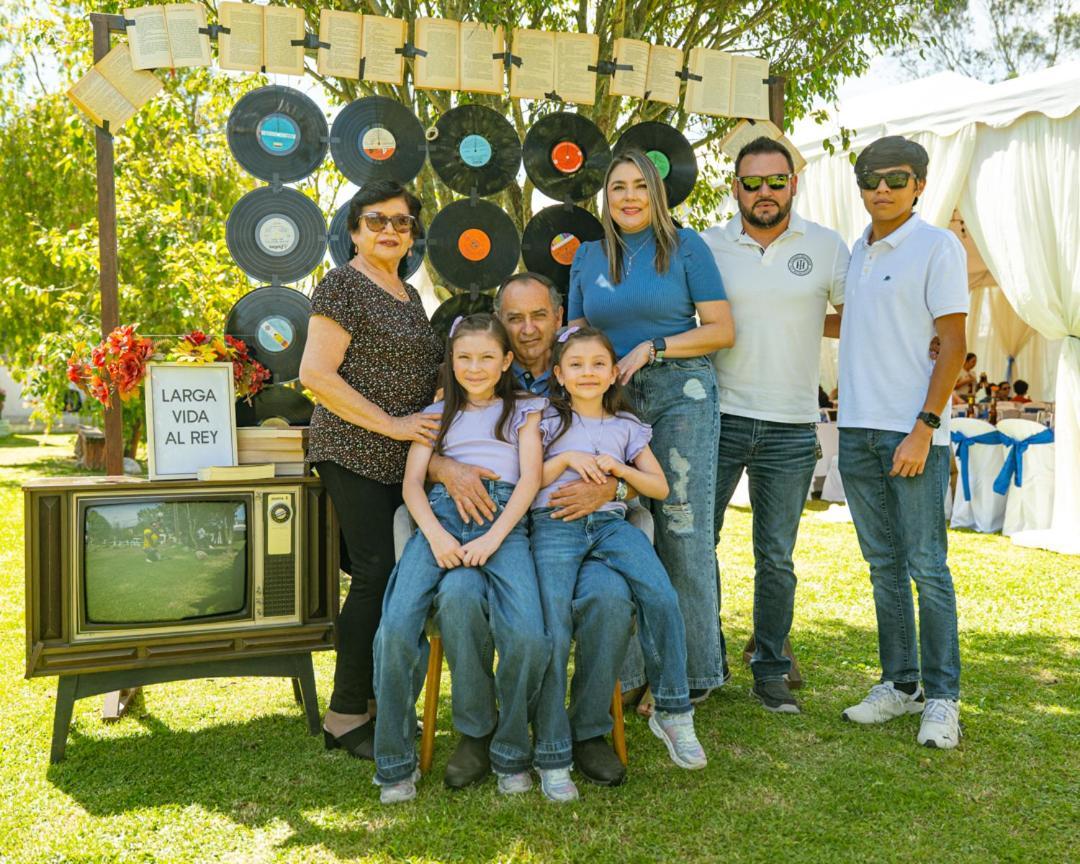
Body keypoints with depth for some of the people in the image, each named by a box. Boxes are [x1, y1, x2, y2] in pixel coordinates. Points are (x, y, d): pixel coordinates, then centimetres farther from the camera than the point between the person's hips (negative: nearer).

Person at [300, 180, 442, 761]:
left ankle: (377, 700, 17)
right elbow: (316, 374, -15)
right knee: (377, 574, -10)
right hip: (354, 453, -8)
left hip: (403, 459, 8)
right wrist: (391, 424, -16)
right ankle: (346, 717, 0)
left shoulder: (408, 295, 19)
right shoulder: (343, 285, -6)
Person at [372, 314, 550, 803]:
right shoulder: (437, 414, 25)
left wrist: (493, 539, -10)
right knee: (396, 629, -25)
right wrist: (435, 535, -10)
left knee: (528, 637, -28)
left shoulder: (523, 410, 22)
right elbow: (412, 482, 12)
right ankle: (395, 763, -9)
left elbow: (531, 477, 7)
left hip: (504, 519, -1)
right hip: (441, 513, 2)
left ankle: (511, 752, -5)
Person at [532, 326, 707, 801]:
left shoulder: (626, 425, 20)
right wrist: (568, 459, -4)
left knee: (663, 600, -25)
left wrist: (617, 467, 0)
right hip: (554, 525, -2)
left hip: (610, 522, 2)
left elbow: (660, 487, 16)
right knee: (554, 630, -21)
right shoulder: (548, 419, 14)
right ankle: (552, 756, -11)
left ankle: (672, 712, -6)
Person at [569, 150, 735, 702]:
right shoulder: (588, 255, 14)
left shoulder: (685, 246, 3)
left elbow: (722, 330, -1)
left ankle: (691, 675, 8)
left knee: (683, 533, -3)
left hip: (680, 393, -3)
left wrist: (651, 349, -10)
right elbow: (577, 334, 20)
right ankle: (623, 672, 12)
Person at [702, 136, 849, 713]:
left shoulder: (826, 246, 4)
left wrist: (805, 324, 1)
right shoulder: (707, 247, 2)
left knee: (776, 558, 7)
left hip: (791, 428, 0)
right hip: (718, 418, 0)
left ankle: (770, 670, 21)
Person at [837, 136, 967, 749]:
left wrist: (923, 428, -16)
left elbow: (953, 346, -10)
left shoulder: (939, 248, -5)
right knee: (884, 565, 11)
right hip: (858, 429, 7)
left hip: (914, 431, -6)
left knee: (927, 566, -3)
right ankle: (900, 684, 20)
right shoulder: (858, 251, 15)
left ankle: (942, 697, 6)